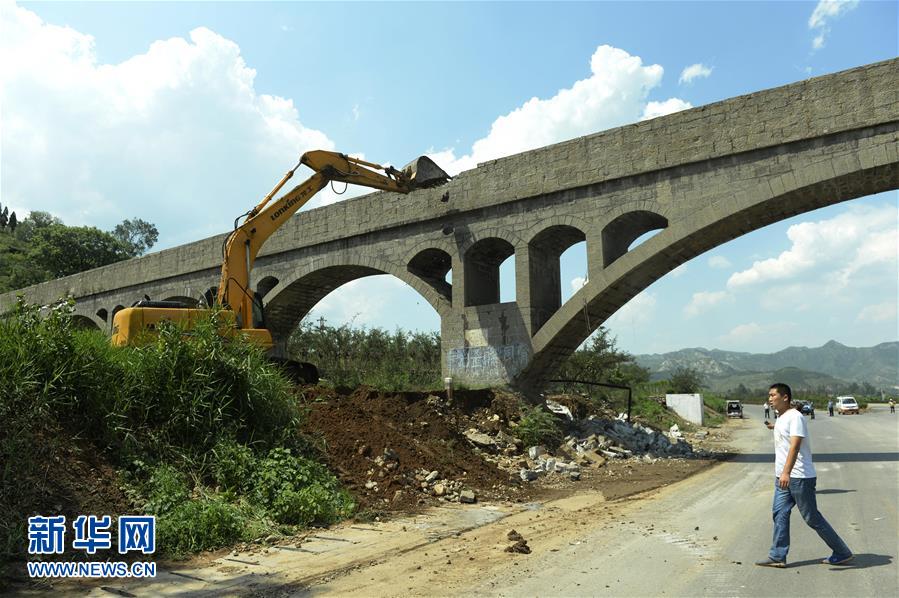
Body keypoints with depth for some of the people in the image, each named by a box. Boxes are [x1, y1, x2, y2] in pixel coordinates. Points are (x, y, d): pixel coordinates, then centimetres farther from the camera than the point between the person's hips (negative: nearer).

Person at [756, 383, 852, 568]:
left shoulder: (795, 417, -17)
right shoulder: (781, 419, 12)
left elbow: (795, 446, -29)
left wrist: (786, 472, -38)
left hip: (800, 477, -9)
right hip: (783, 477, 9)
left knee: (812, 518, 1)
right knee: (779, 514, 4)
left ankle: (842, 553, 17)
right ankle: (777, 556, 8)